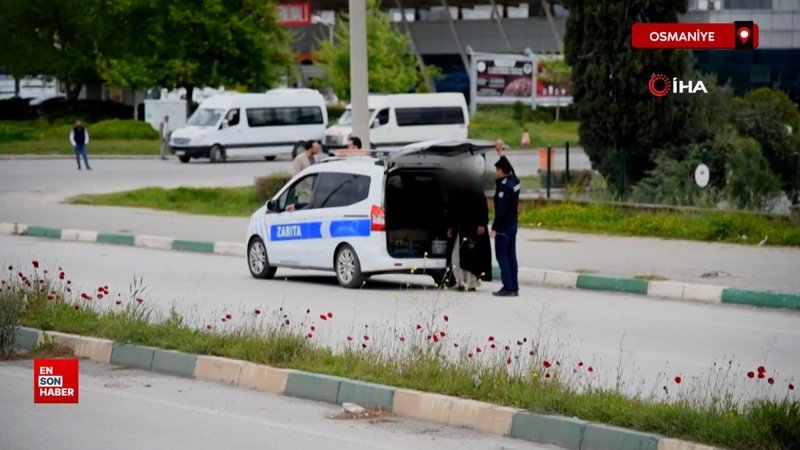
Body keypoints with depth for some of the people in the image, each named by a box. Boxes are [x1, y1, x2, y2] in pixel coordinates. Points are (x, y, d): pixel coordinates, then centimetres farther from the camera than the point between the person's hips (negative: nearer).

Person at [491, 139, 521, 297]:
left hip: (503, 227, -9)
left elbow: (501, 209, -23)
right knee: (511, 256, 10)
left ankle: (508, 287, -11)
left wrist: (495, 227, -20)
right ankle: (514, 287, 10)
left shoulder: (504, 186, -18)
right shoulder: (514, 181, 6)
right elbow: (509, 168, 28)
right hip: (512, 225, 9)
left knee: (502, 256, -6)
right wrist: (501, 152, 37)